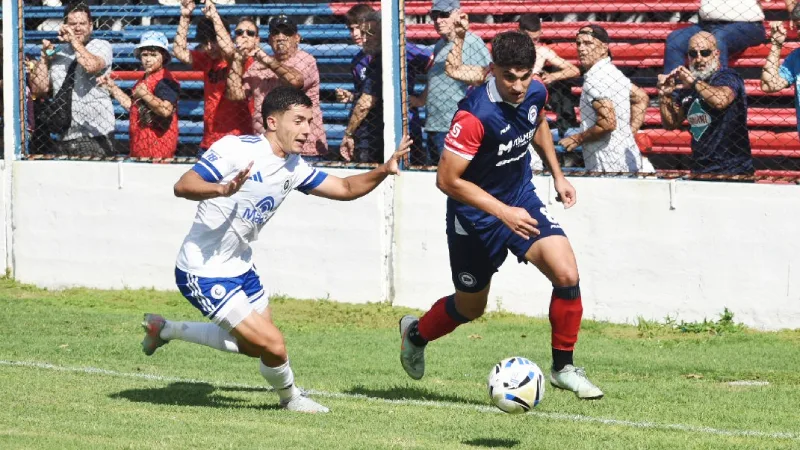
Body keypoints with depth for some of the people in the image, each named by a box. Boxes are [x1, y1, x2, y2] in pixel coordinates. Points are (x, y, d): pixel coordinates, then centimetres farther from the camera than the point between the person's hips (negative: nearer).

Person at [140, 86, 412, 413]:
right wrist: (222, 190, -47)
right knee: (273, 345, -13)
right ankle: (290, 398, 19)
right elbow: (183, 186, -27)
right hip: (203, 273, -9)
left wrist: (384, 170, -9)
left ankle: (164, 329, 35)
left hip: (239, 268, 9)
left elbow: (345, 188, 9)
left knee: (254, 346, 23)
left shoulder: (293, 167, 3)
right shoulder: (237, 149, -21)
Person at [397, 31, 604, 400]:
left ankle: (563, 368, 2)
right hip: (475, 214, -5)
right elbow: (447, 179, -28)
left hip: (522, 199, 5)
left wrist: (557, 176, 13)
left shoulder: (535, 93, -10)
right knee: (470, 307, 13)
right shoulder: (474, 115, -31)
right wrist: (503, 213, -31)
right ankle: (416, 334, 46)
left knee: (567, 275, -15)